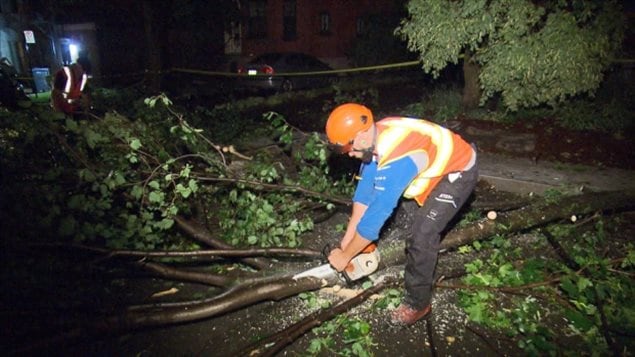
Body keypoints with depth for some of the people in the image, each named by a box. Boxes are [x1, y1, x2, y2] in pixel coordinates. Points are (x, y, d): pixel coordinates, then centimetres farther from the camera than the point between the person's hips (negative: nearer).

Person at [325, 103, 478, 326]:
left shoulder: (395, 159, -38)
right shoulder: (375, 137, -11)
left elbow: (376, 215, -33)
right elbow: (364, 190, -4)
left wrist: (345, 256, -20)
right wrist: (347, 238, -1)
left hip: (458, 171, -9)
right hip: (439, 167, 9)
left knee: (422, 236, -12)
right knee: (423, 226, 22)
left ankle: (418, 303, 7)